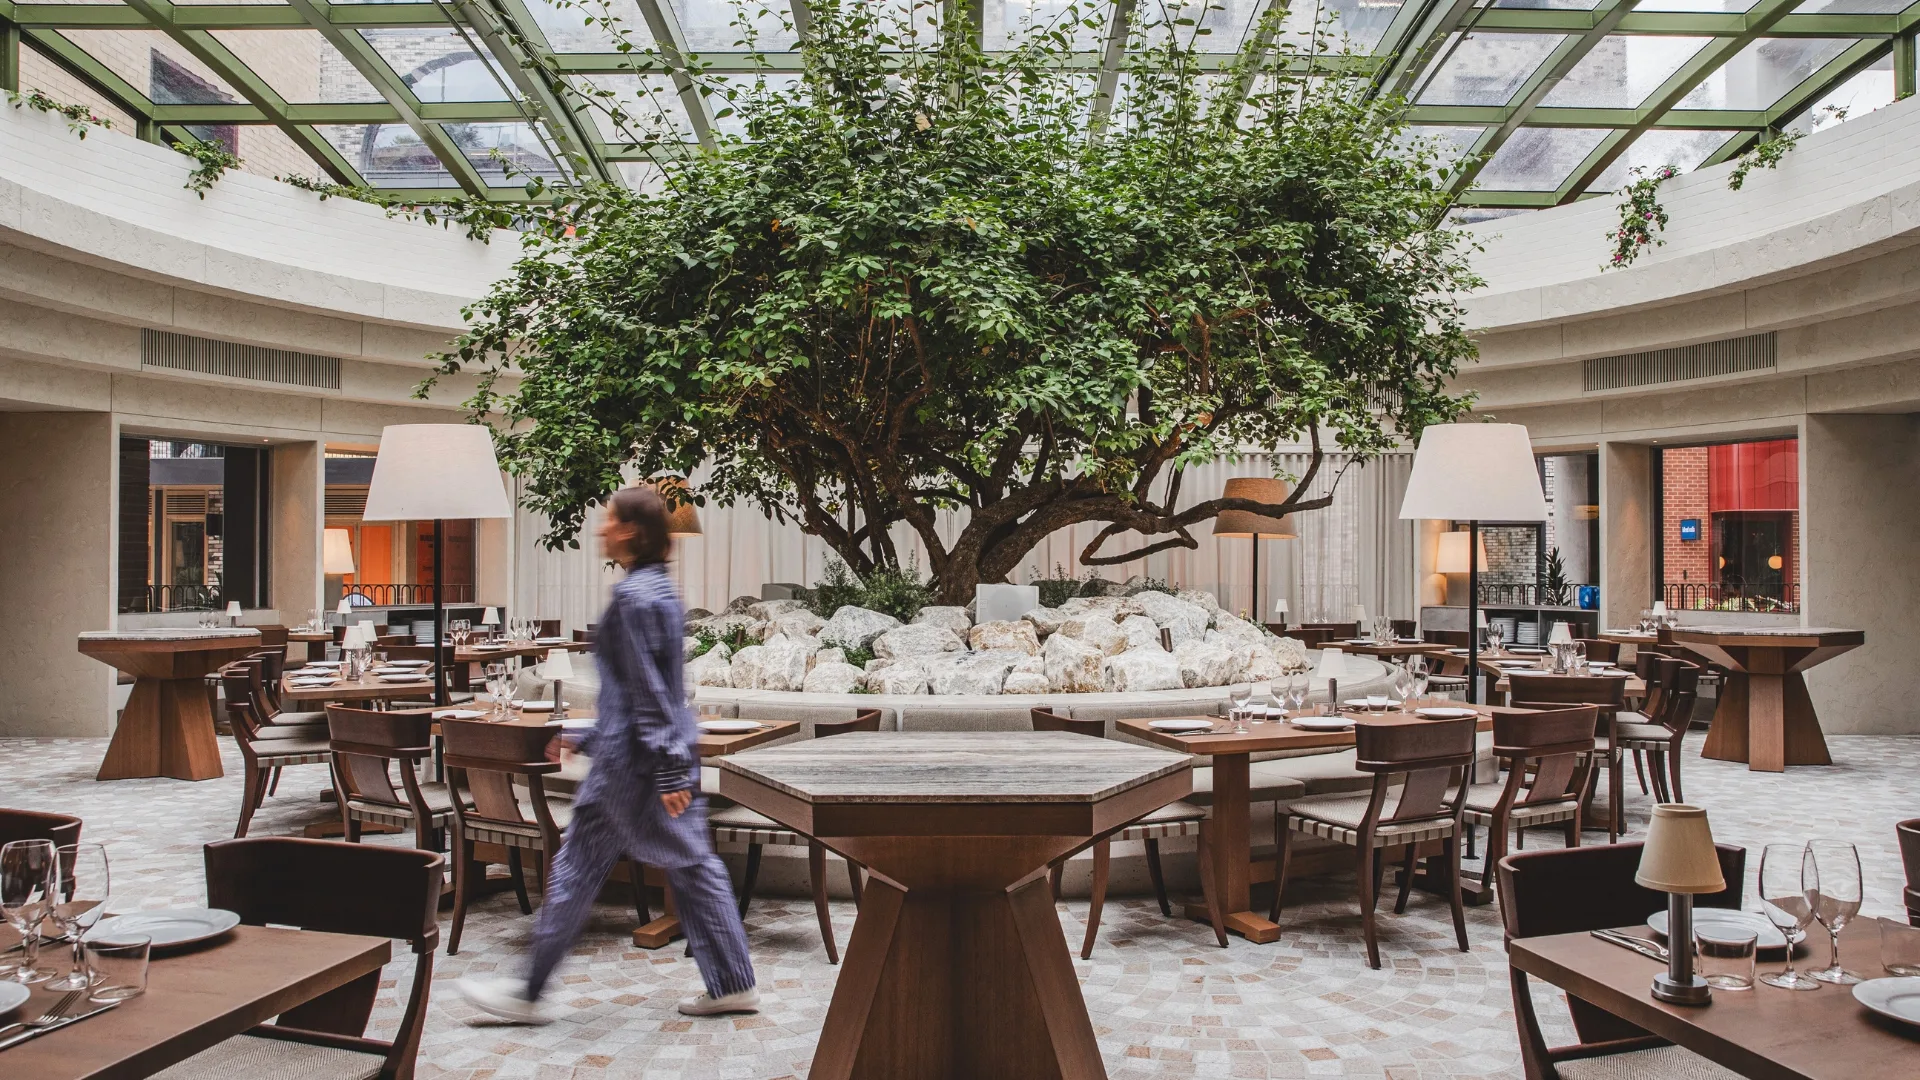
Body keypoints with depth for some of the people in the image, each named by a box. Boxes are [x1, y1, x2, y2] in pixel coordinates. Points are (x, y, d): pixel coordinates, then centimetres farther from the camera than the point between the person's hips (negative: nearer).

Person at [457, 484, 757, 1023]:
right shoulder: (660, 586, 13)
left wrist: (667, 773, -21)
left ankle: (529, 993, 15)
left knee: (579, 866, 3)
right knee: (691, 865, 11)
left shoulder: (633, 596, -16)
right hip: (672, 750, 9)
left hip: (632, 759, -9)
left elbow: (646, 689, -20)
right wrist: (593, 738, 25)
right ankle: (733, 984, 15)